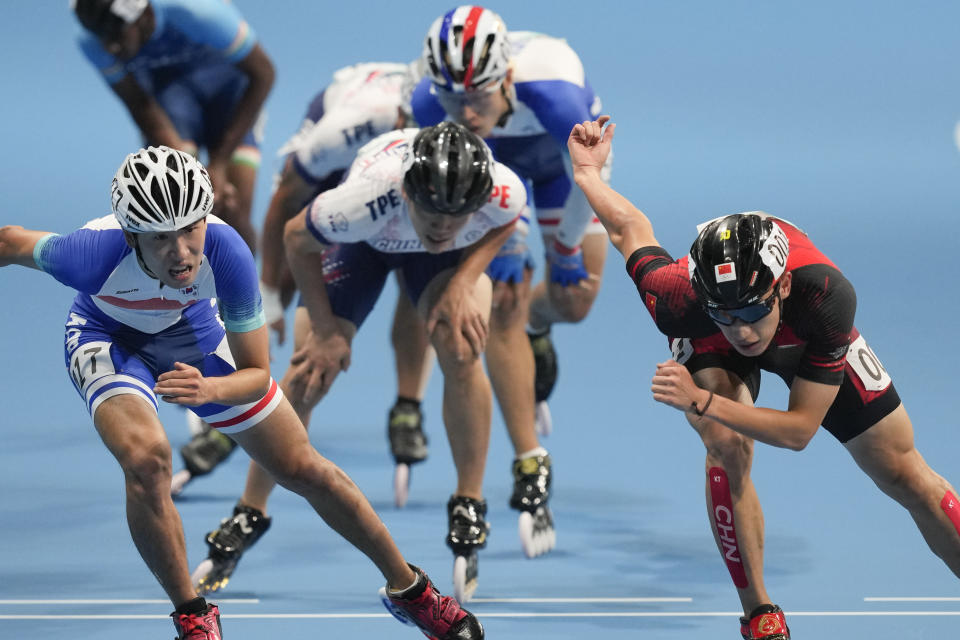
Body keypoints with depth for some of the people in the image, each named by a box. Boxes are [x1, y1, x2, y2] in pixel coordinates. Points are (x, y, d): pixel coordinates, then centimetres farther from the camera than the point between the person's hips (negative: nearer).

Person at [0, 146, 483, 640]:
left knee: (303, 469, 6)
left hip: (192, 331, 2)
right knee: (146, 459, -31)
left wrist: (209, 390, -47)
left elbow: (256, 375, -26)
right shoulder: (95, 255, -41)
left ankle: (406, 587, 28)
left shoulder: (226, 252, -36)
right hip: (107, 340, -2)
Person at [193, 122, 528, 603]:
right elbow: (297, 239, -21)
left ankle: (469, 511, -4)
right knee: (307, 377, -7)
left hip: (460, 254, 1)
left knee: (460, 353, -24)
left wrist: (464, 282, -23)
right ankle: (248, 515, 15)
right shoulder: (361, 201, -45)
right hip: (361, 240, -1)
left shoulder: (502, 193, -39)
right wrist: (325, 330, -15)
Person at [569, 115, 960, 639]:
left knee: (905, 477, 3)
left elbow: (801, 428, -38)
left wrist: (702, 402, -48)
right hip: (711, 351, 0)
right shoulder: (680, 305, -43)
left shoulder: (826, 295, -47)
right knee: (726, 449, -30)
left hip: (808, 339, 1)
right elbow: (632, 230, -19)